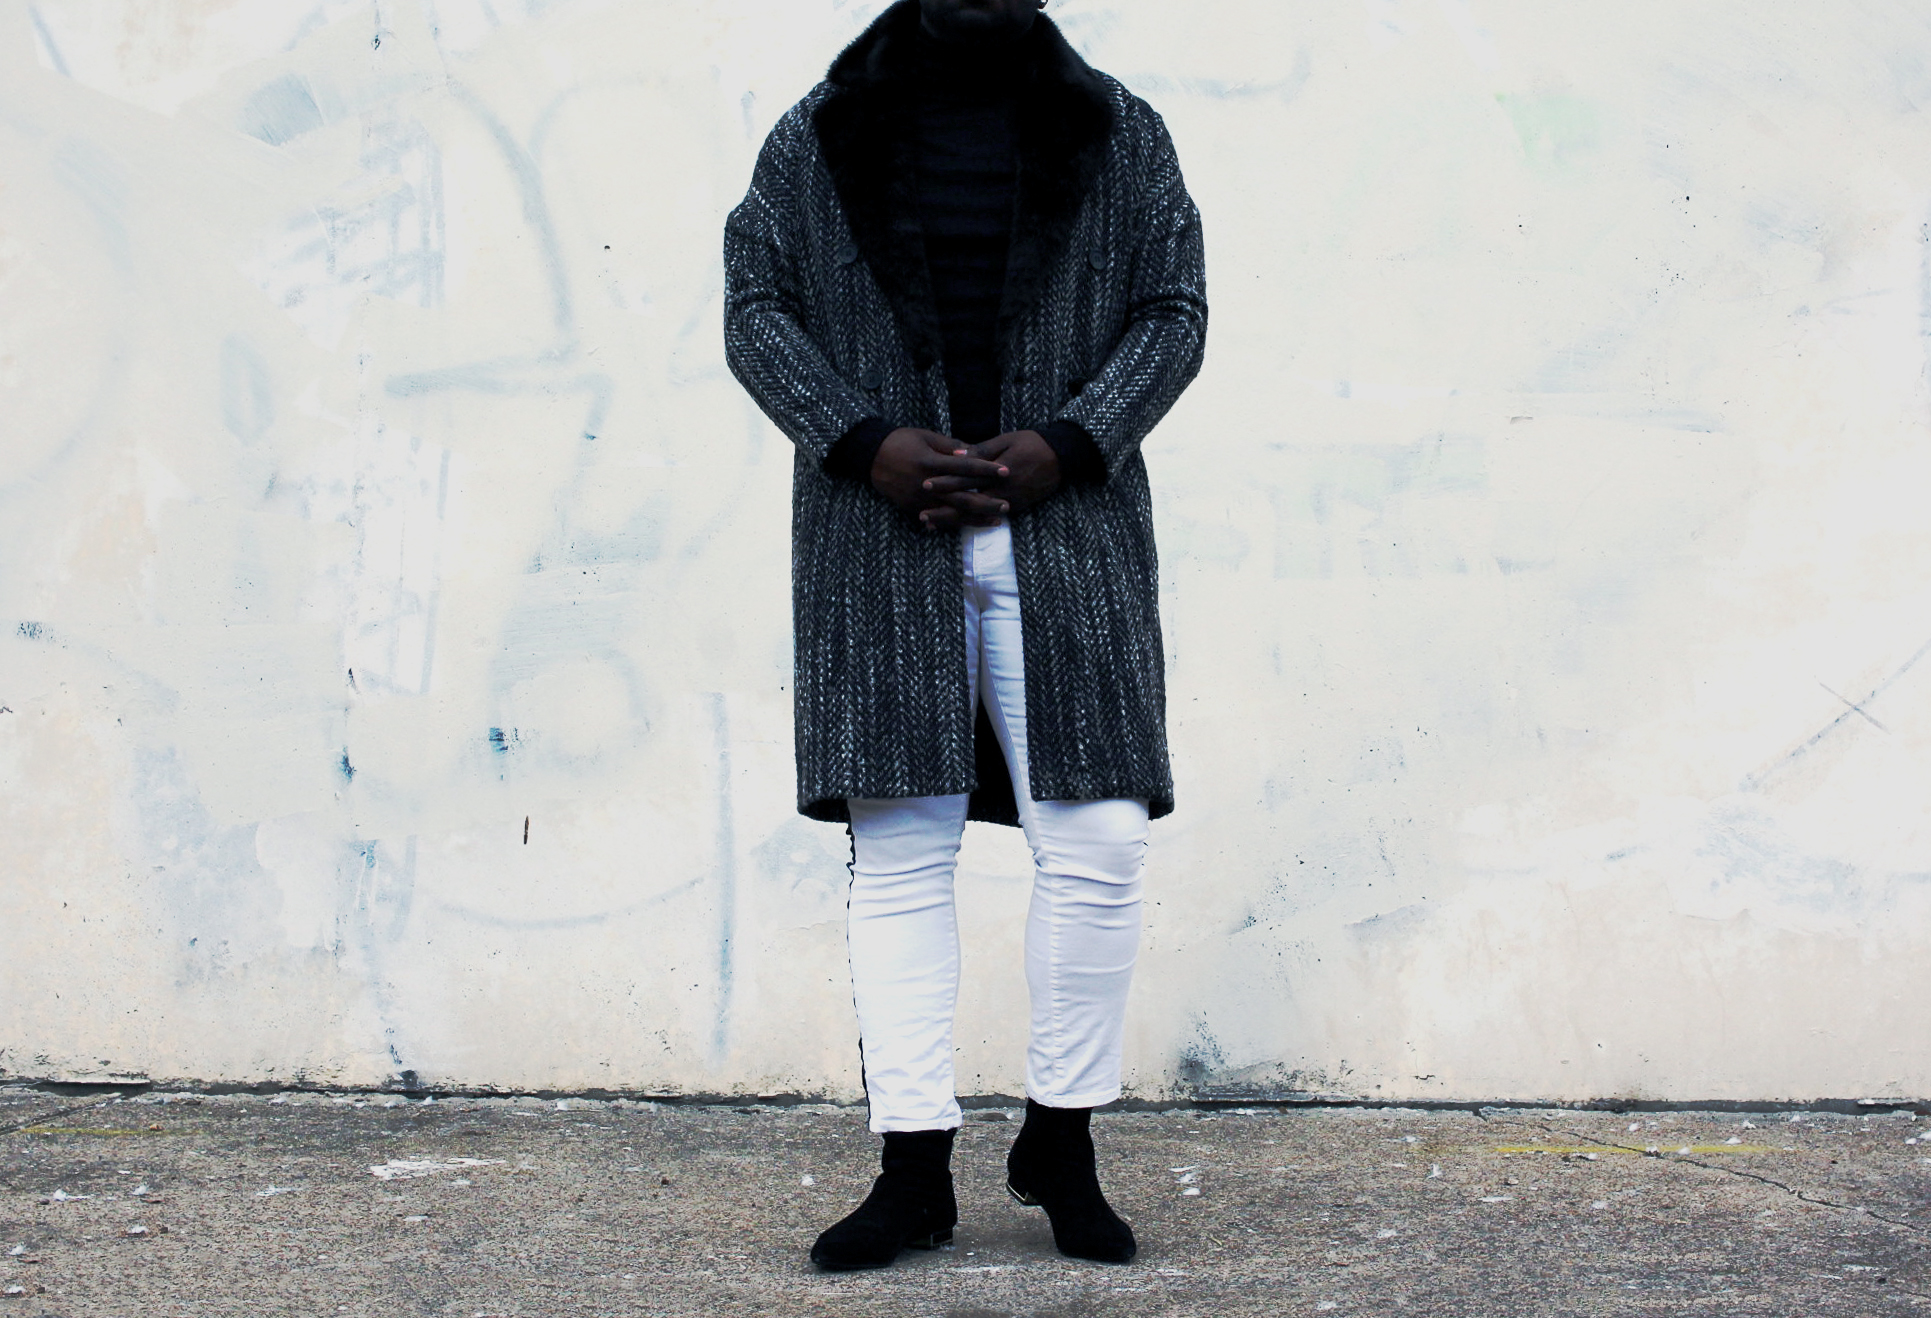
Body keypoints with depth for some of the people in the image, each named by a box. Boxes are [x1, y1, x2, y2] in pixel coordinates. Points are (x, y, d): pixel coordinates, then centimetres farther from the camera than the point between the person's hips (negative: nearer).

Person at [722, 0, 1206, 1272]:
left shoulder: (1119, 136, 11)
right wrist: (863, 440, -9)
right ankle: (916, 1171, 7)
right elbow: (755, 305, 7)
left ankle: (1062, 1141, 13)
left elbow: (1175, 309, 6)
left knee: (1099, 843, -5)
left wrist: (1066, 444, -9)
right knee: (899, 853, 0)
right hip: (880, 544, 0)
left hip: (1068, 535, 0)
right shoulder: (818, 139, 11)